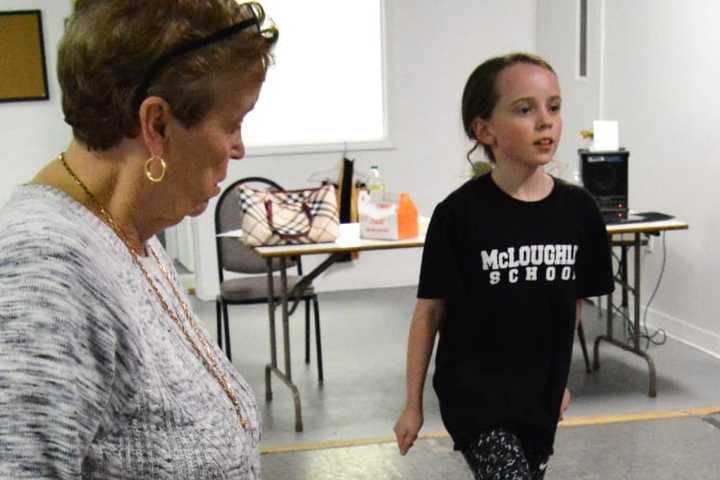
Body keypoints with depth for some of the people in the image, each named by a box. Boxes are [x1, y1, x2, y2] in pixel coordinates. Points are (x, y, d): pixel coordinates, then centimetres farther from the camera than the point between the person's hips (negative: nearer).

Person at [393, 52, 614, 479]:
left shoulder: (578, 209, -3)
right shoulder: (460, 214, -14)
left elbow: (574, 301, 10)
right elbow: (430, 311, -7)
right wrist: (413, 405, -2)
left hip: (540, 396, 5)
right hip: (474, 394, -4)